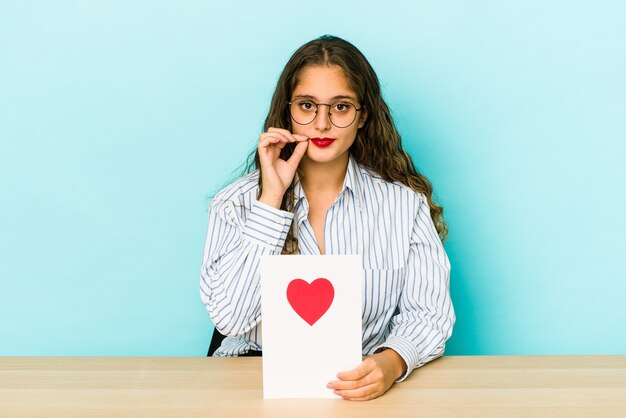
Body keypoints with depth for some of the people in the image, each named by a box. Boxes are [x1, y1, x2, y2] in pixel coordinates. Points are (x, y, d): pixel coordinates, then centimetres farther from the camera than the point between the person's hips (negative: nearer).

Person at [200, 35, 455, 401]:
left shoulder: (405, 202, 2)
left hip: (365, 385, 1)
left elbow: (427, 313, -2)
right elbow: (230, 318, -10)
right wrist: (272, 199, -11)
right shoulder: (236, 204, 2)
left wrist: (391, 363, -24)